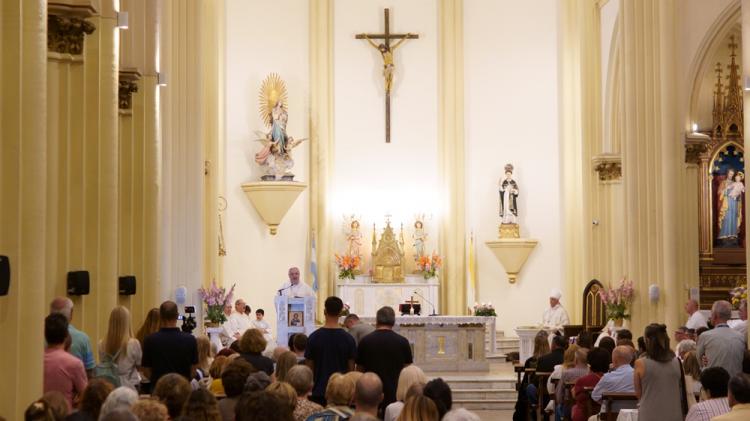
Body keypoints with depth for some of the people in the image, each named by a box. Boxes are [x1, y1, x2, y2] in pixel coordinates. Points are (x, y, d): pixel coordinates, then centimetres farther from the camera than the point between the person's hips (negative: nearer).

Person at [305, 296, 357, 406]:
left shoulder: (314, 337, -5)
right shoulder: (348, 339, -5)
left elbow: (309, 367, 1)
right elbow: (351, 367, 0)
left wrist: (309, 388, 13)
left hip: (318, 392, 0)